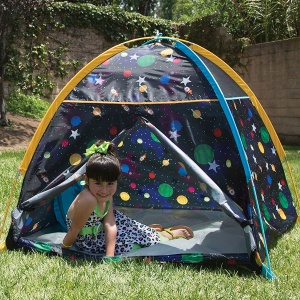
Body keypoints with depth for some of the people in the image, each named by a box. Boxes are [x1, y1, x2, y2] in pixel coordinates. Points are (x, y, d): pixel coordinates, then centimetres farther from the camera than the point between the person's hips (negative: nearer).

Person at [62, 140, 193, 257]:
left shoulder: (106, 197, -13)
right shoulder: (88, 199, -37)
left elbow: (110, 225, -16)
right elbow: (73, 231, -27)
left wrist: (109, 255, -23)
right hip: (88, 241, -5)